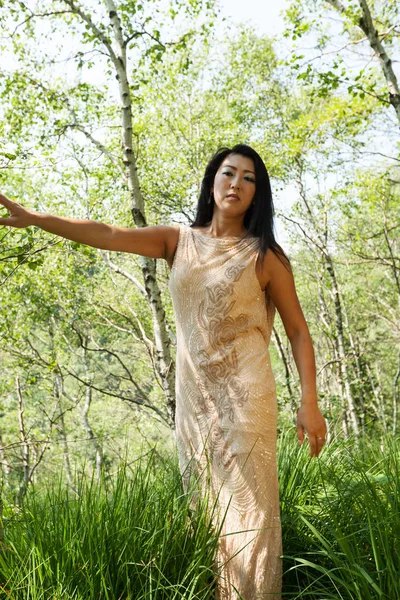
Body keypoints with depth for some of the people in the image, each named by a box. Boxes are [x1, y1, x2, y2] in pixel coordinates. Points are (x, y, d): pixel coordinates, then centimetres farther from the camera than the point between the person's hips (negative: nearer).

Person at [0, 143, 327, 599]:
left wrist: (309, 401, -8)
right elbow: (106, 235, 1)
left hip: (243, 393, -3)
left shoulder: (264, 255, 0)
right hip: (191, 392, 4)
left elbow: (297, 329, 1)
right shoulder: (179, 241, 8)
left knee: (247, 505, -5)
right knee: (203, 503, 8)